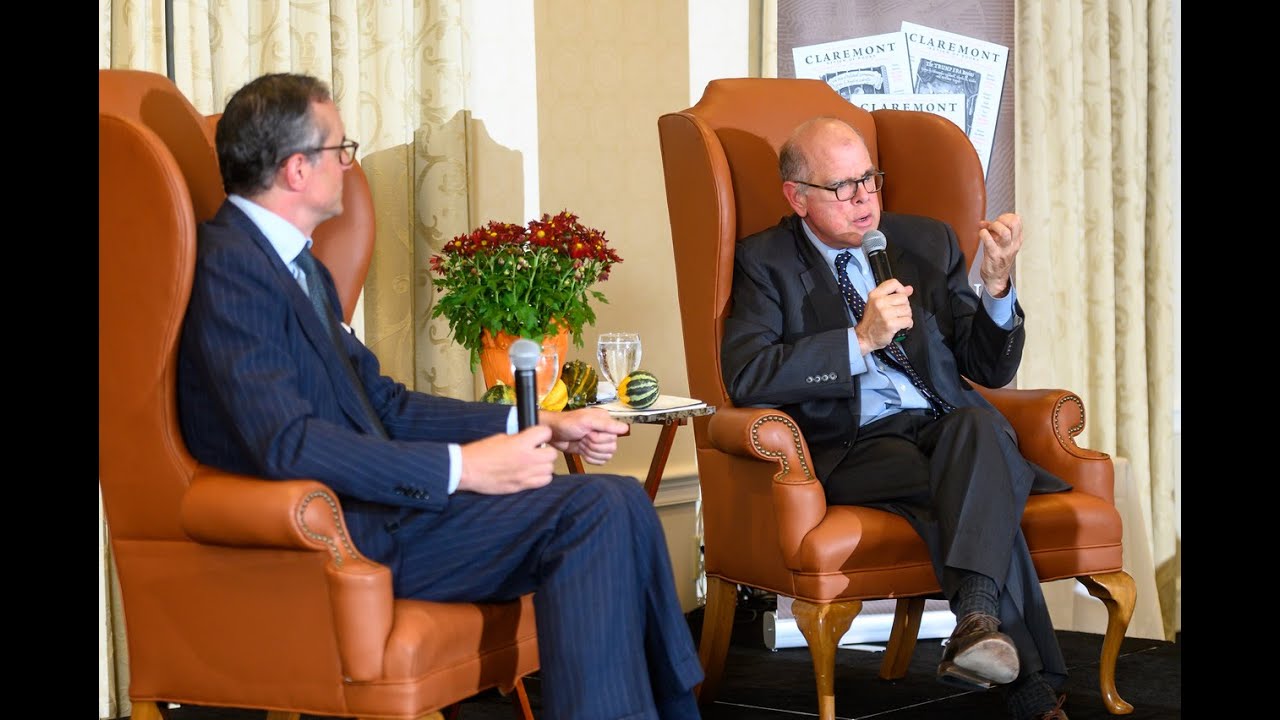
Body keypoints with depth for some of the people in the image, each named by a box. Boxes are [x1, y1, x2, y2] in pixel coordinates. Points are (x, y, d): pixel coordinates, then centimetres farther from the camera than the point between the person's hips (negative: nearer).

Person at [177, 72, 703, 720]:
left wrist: (538, 425, 11)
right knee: (594, 512, -20)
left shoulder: (296, 262, 17)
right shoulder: (230, 264, -14)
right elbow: (286, 444, -23)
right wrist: (461, 467, -22)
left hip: (363, 502, 10)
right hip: (341, 534, -10)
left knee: (622, 503, -2)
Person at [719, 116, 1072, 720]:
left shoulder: (927, 242, 18)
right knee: (985, 495, -32)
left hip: (948, 427, 3)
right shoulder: (765, 262, 7)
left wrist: (996, 286, -5)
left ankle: (978, 620, -52)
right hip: (852, 448, -3)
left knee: (978, 424, -35)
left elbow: (991, 370, 15)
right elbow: (745, 377, -10)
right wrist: (859, 341, -16)